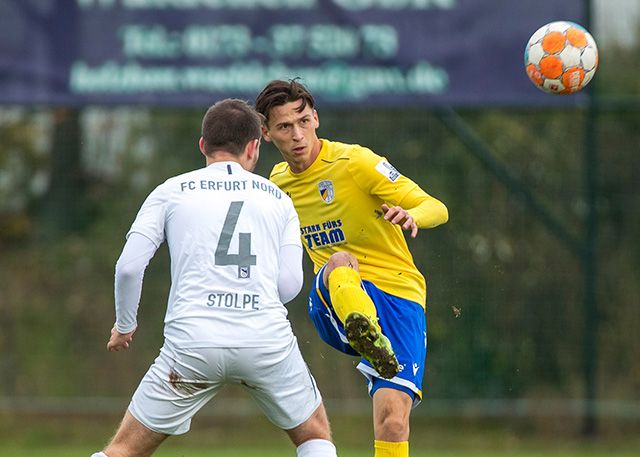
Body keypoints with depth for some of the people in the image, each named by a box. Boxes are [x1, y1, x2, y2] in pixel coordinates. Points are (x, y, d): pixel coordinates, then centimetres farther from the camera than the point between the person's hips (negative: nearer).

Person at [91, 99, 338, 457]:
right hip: (268, 338, 1)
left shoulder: (171, 192, 12)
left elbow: (129, 266, 3)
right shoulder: (278, 198, 16)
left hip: (193, 341, -1)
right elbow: (289, 284, 7)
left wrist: (124, 325, 19)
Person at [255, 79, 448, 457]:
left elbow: (438, 209, -12)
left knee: (392, 422, -21)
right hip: (336, 302, 3)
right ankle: (368, 339, -66)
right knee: (340, 262, -36)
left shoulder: (356, 162, -8)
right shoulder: (279, 181, 10)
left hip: (398, 295, -3)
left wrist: (412, 216, -33)